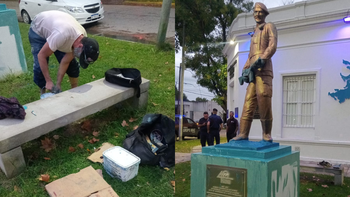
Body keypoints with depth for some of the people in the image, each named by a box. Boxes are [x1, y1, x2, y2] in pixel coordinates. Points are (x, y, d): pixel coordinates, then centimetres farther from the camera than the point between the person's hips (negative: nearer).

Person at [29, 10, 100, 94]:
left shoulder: (83, 39, -24)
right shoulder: (62, 35, -47)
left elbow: (65, 62, -17)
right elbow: (41, 55, -34)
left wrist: (58, 85, -18)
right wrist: (49, 81, -30)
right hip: (38, 30, -5)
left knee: (71, 64, -4)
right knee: (40, 66, -15)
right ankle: (43, 93, 9)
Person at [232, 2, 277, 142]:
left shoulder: (269, 27, 11)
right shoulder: (254, 34, 32)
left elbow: (273, 46, -6)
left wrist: (262, 59, -21)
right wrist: (245, 70, 15)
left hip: (263, 69, -7)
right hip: (253, 71, 7)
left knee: (263, 99, -16)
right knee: (248, 102, -2)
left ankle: (266, 134, -9)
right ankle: (243, 134, -5)